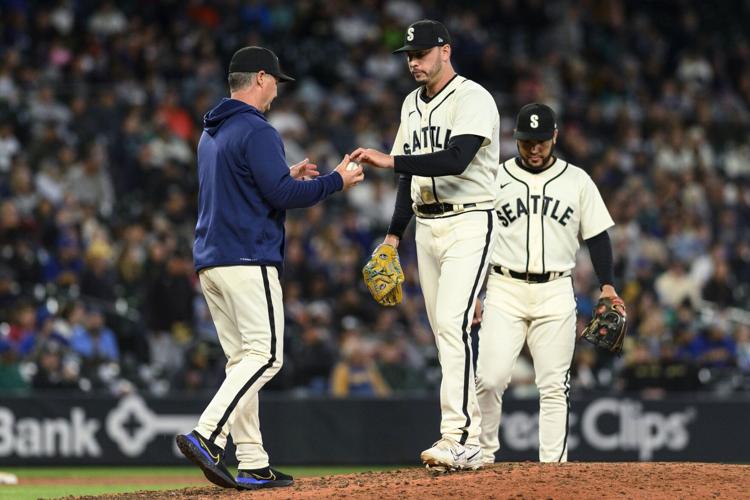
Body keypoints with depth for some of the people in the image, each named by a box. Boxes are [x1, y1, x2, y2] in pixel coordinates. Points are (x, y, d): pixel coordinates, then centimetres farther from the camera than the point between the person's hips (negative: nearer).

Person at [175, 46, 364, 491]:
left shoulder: (210, 134, 19)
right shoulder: (256, 131, -10)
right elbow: (281, 196, -17)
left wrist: (288, 177, 25)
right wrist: (336, 181, -6)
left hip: (210, 262, 9)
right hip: (248, 261, -9)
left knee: (242, 360, 8)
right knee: (266, 355, -11)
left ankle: (253, 464, 4)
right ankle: (206, 436, -24)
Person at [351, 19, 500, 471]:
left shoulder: (473, 99, -12)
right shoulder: (413, 104, 15)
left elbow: (456, 159, -26)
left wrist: (390, 160, -30)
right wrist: (394, 234, 16)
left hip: (469, 223, -9)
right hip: (427, 227, 9)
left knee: (453, 325, -20)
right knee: (444, 332, 7)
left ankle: (461, 440, -25)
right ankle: (467, 441, 11)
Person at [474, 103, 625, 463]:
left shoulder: (577, 181, 8)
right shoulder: (495, 179, 6)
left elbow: (597, 236, 9)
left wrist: (607, 286, -3)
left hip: (555, 294, 1)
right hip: (505, 290, -1)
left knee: (554, 385, -2)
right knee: (490, 377, -11)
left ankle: (553, 462, 1)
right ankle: (483, 453, 3)